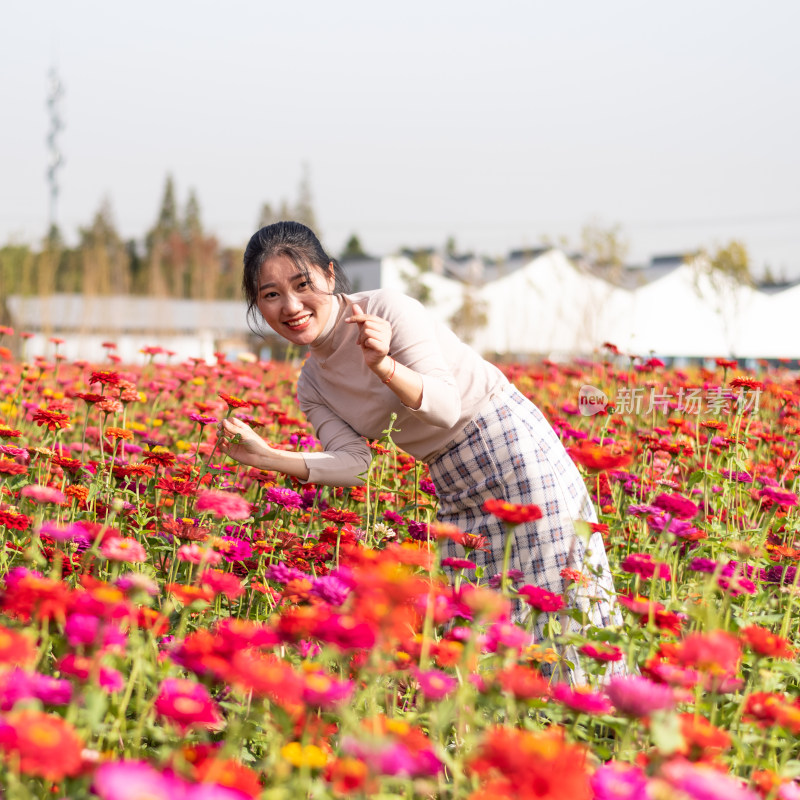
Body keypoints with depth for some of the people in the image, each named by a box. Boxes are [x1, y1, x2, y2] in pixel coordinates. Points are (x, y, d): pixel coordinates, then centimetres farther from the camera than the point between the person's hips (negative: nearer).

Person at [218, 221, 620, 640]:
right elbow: (352, 463, -6)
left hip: (512, 444, -7)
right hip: (455, 491, 7)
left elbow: (446, 407, -20)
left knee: (559, 598, -9)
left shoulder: (386, 308, -15)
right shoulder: (312, 387, 5)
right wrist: (264, 456, -14)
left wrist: (384, 366, -36)